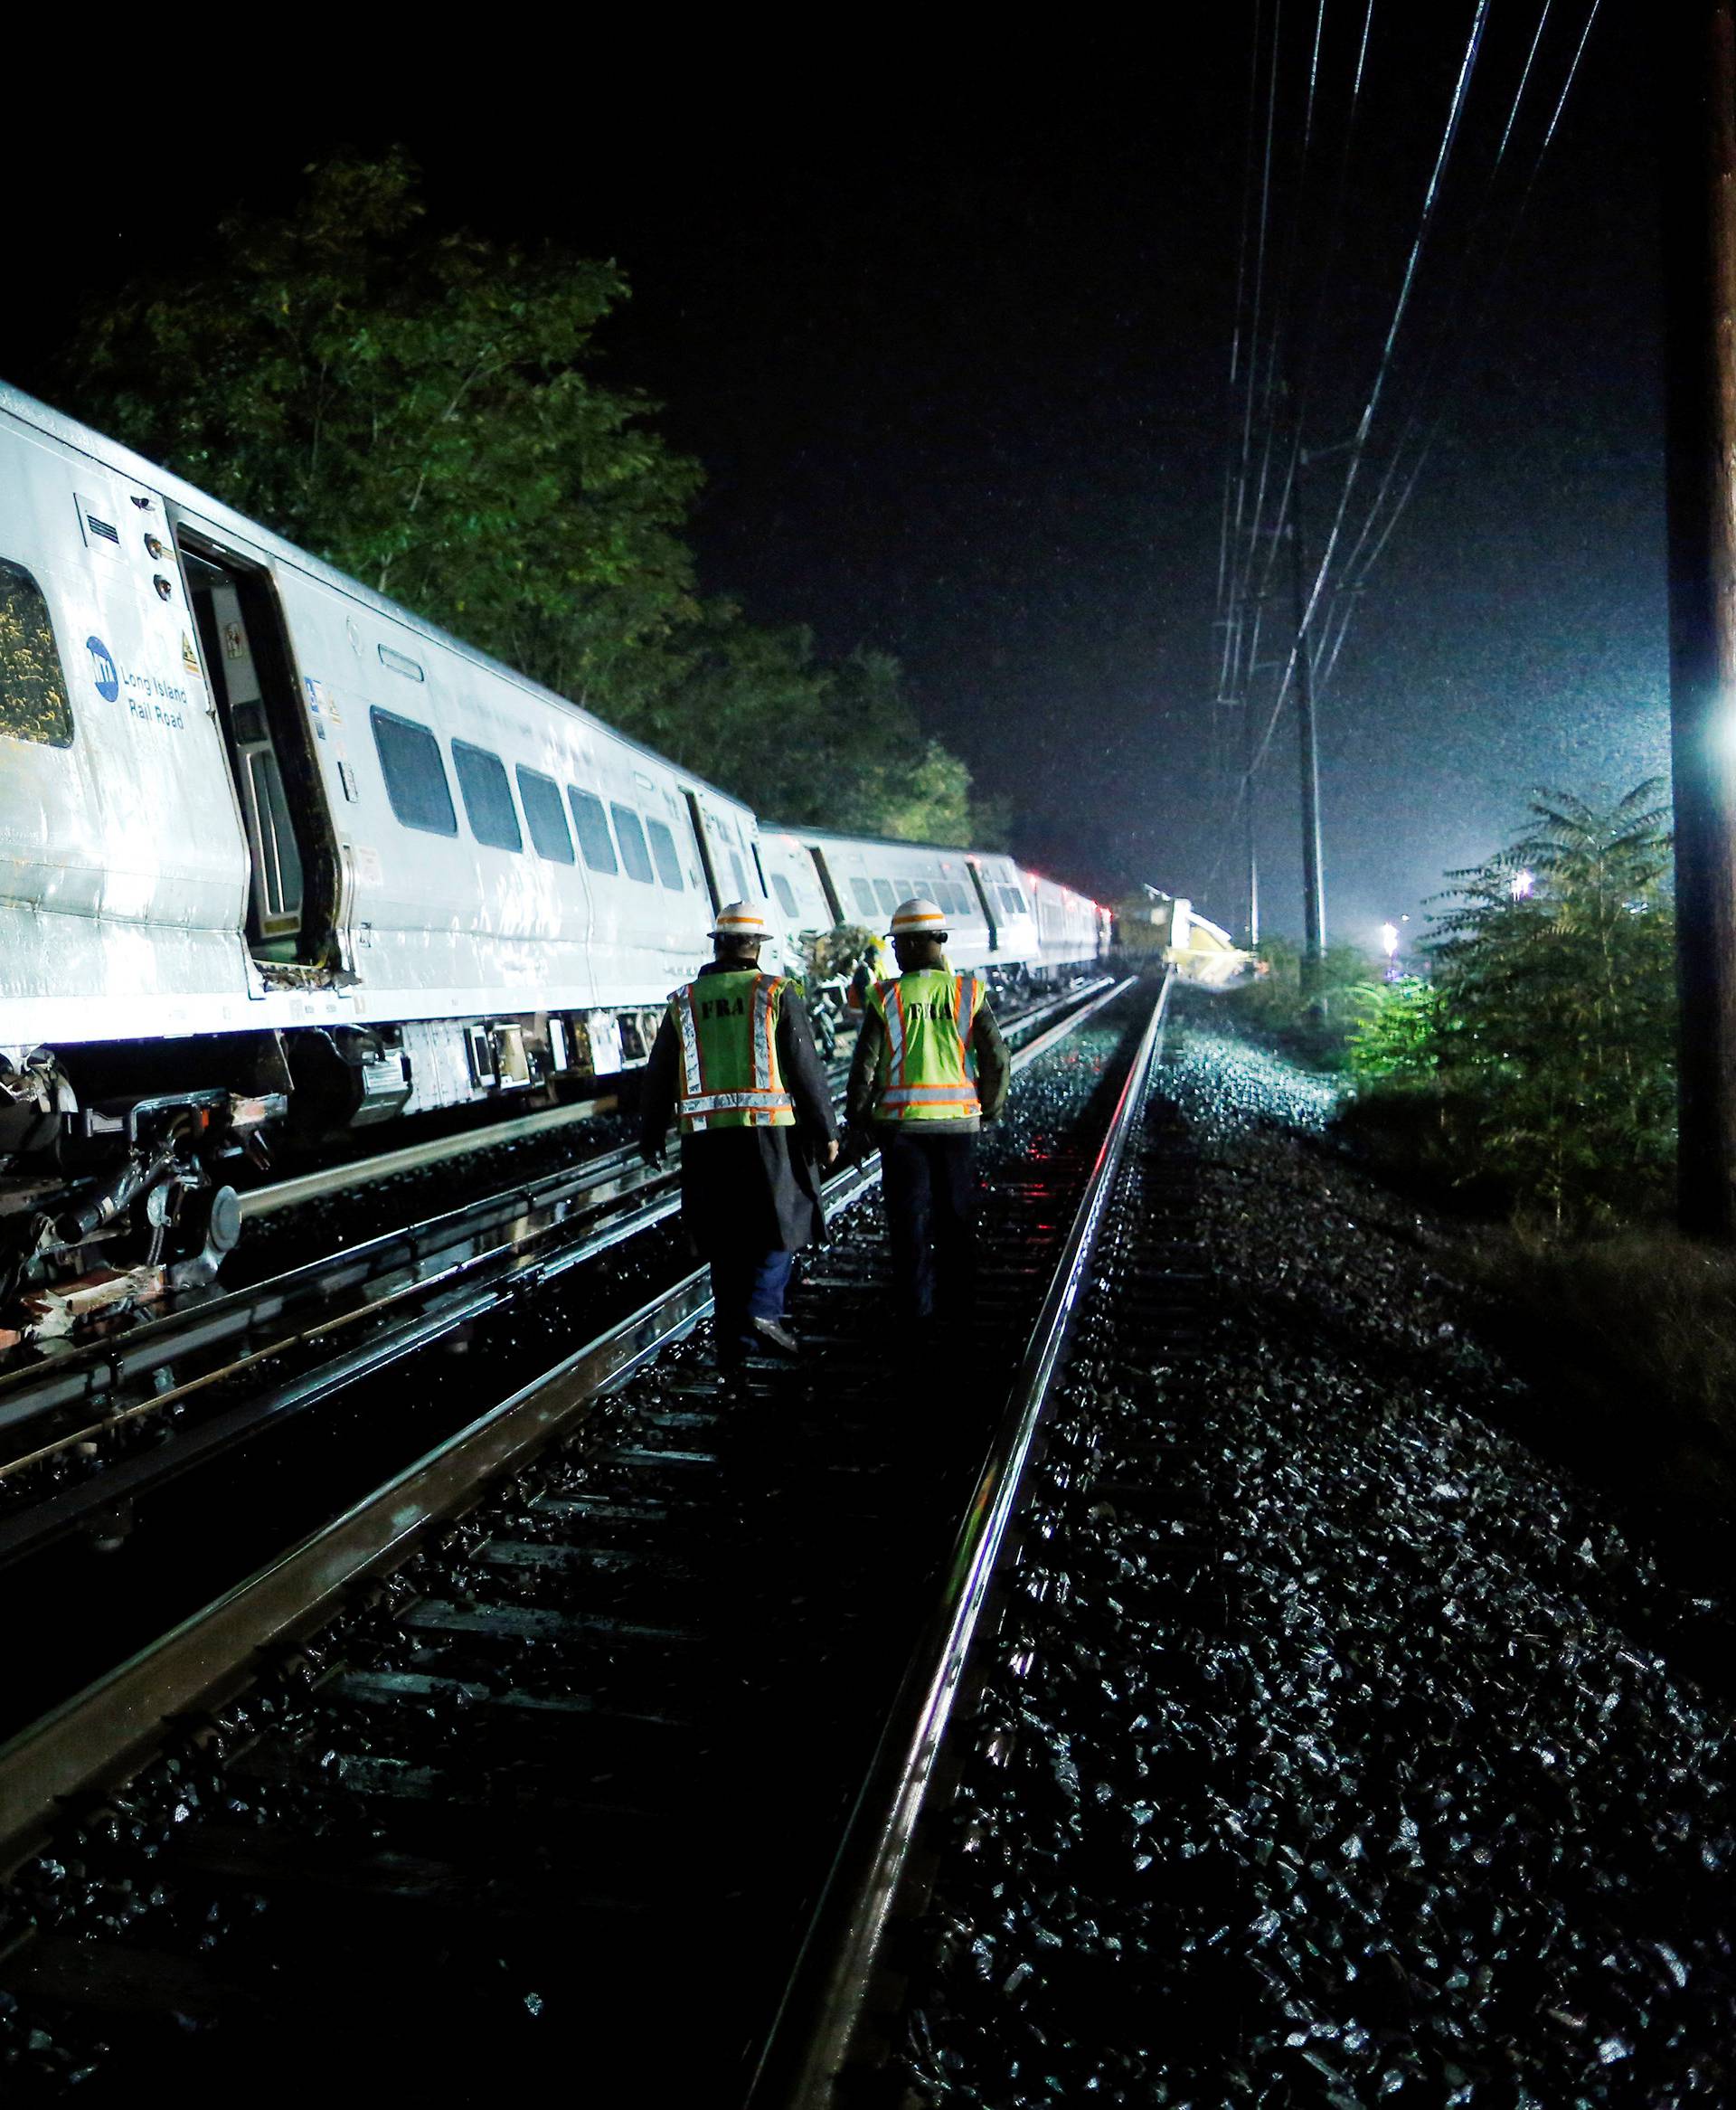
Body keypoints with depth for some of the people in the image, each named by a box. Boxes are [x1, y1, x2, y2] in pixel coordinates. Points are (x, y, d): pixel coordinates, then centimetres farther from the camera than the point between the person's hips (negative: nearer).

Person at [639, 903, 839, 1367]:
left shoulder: (684, 1002, 9)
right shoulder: (777, 994, 1)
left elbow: (658, 1077, 11)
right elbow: (806, 1068, -4)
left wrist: (650, 1136, 22)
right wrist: (826, 1129, 3)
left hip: (705, 1137, 3)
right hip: (768, 1132, -3)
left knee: (725, 1241, 11)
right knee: (780, 1224, 10)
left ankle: (732, 1341, 14)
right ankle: (762, 1311, -9)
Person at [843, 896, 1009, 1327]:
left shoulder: (886, 998, -6)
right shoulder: (969, 993, -2)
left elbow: (864, 1067, -7)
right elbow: (997, 1061, -3)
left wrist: (856, 1122, 3)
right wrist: (990, 1109, 13)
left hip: (902, 1121, -2)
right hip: (959, 1120, 2)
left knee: (909, 1216, 7)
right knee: (957, 1215, 12)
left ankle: (916, 1307, 10)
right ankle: (956, 1303, 19)